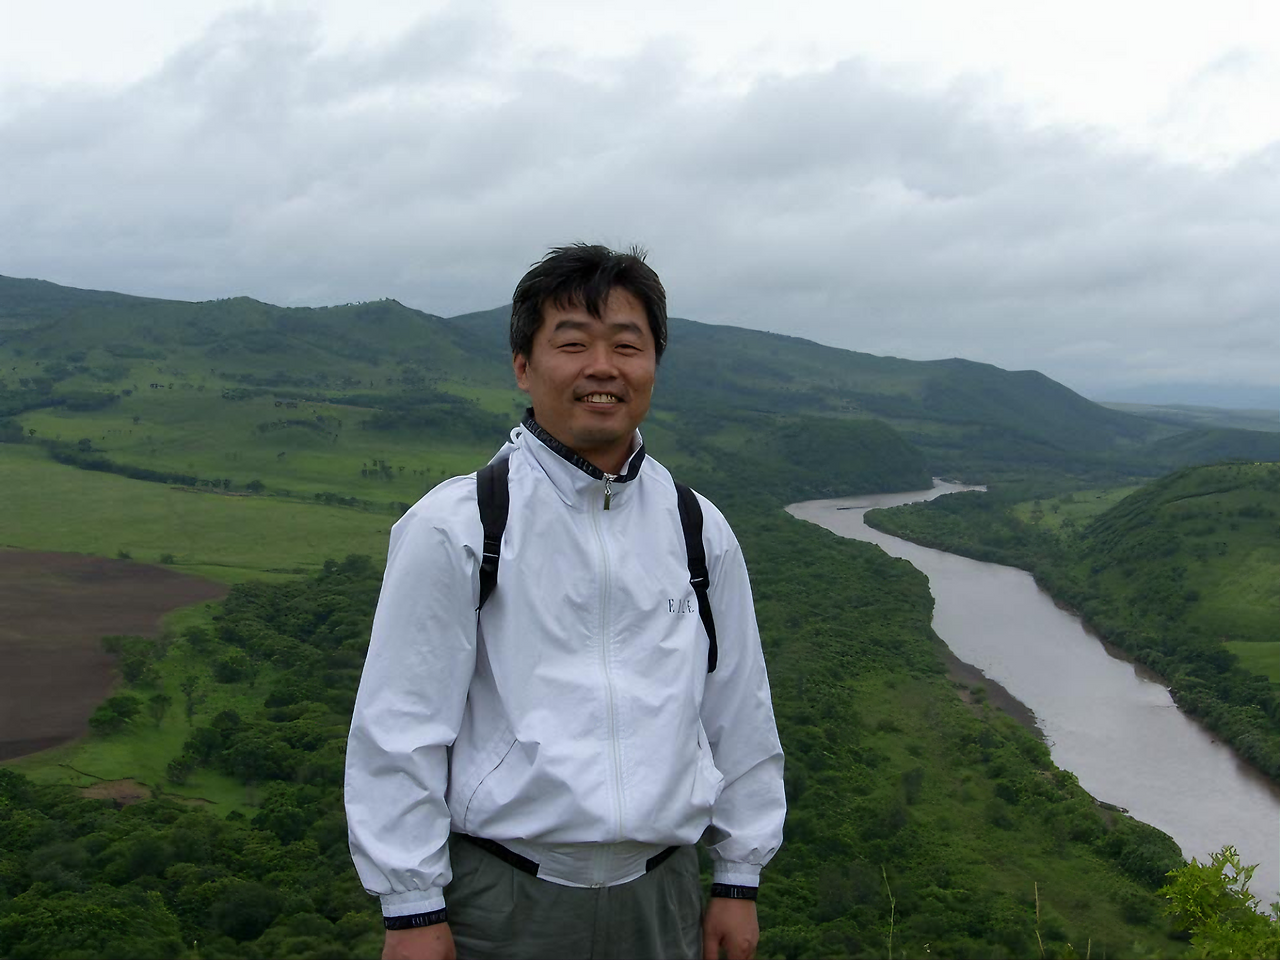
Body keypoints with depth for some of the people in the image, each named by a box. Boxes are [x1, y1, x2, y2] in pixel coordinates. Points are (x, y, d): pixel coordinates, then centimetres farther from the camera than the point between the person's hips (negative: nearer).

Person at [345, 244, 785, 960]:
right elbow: (399, 731, -8)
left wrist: (739, 880, 12)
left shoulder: (699, 530, 3)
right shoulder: (454, 528, -10)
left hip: (663, 897, 4)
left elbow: (740, 713, 10)